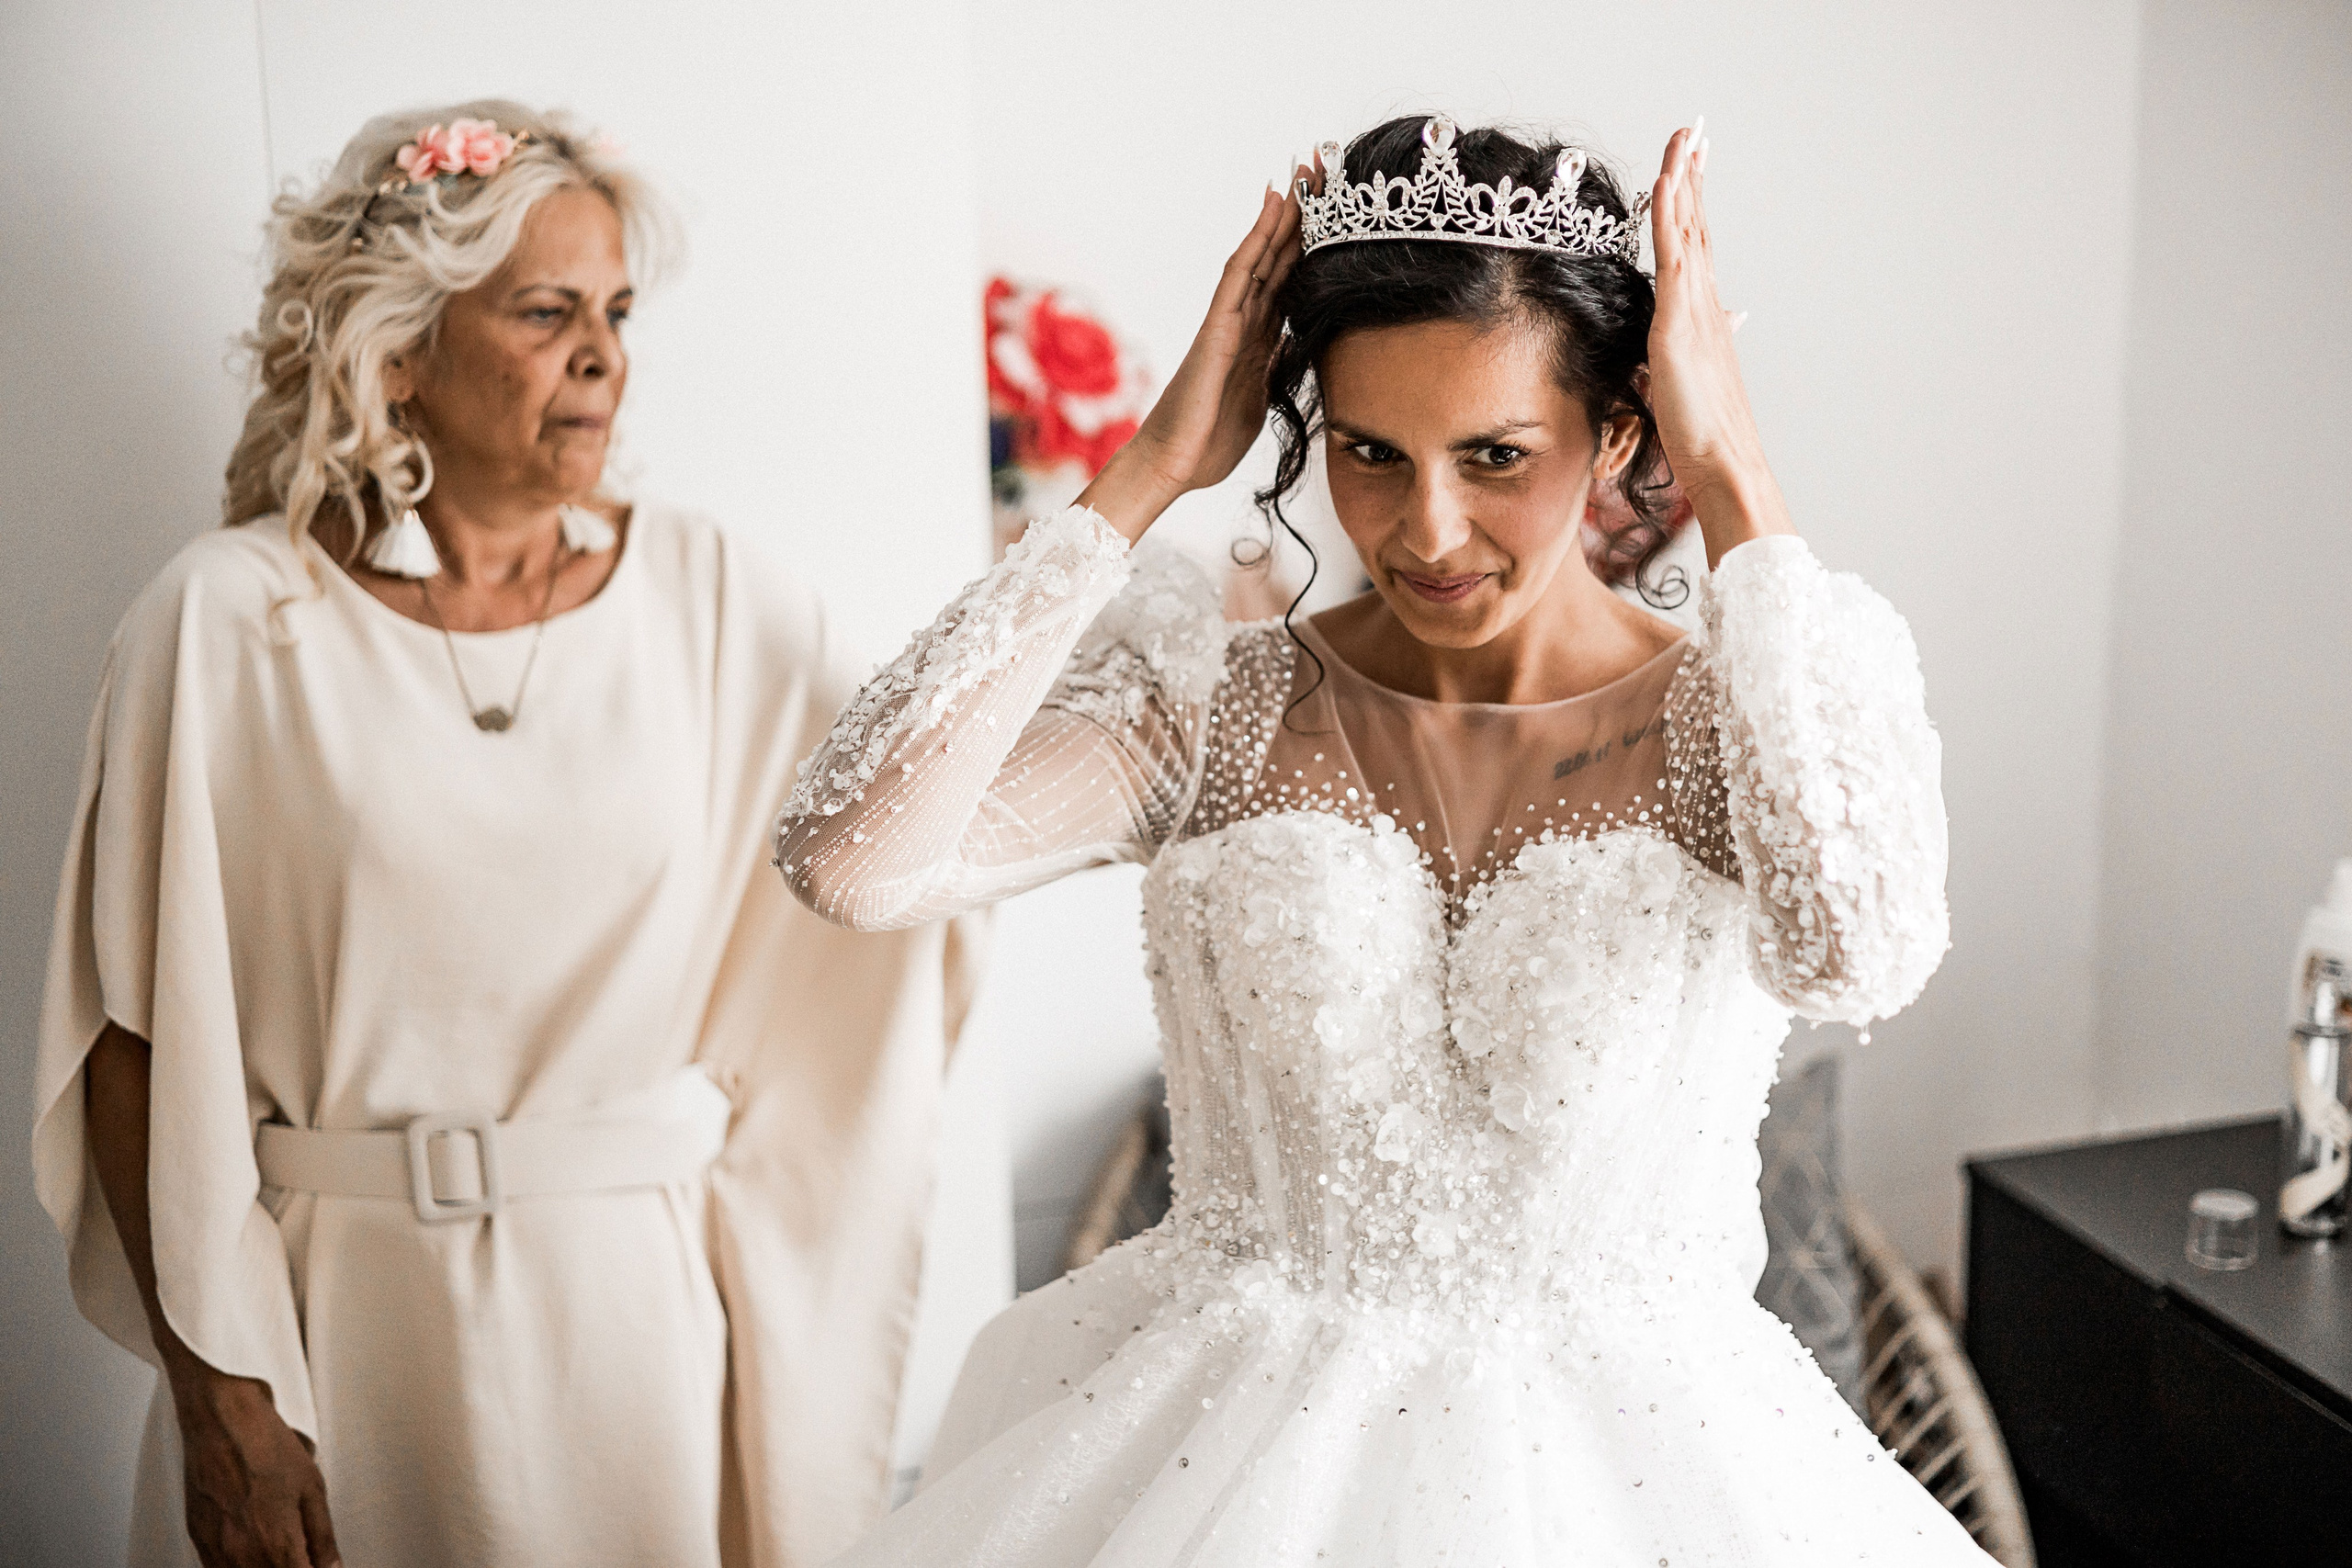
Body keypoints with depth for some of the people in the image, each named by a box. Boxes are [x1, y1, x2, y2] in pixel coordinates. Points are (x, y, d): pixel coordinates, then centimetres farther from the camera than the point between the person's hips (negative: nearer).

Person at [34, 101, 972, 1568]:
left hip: (641, 1303, 2)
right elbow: (138, 1046, -8)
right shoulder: (232, 620, -9)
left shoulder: (705, 593, 0)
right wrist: (219, 1397, -9)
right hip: (339, 1319, -2)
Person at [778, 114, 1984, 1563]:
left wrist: (1736, 484, -24)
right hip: (1227, 1449, 1)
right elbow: (851, 855, -22)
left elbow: (1856, 952, -32)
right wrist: (1146, 476, -17)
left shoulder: (1733, 723, -8)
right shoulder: (1222, 709, -6)